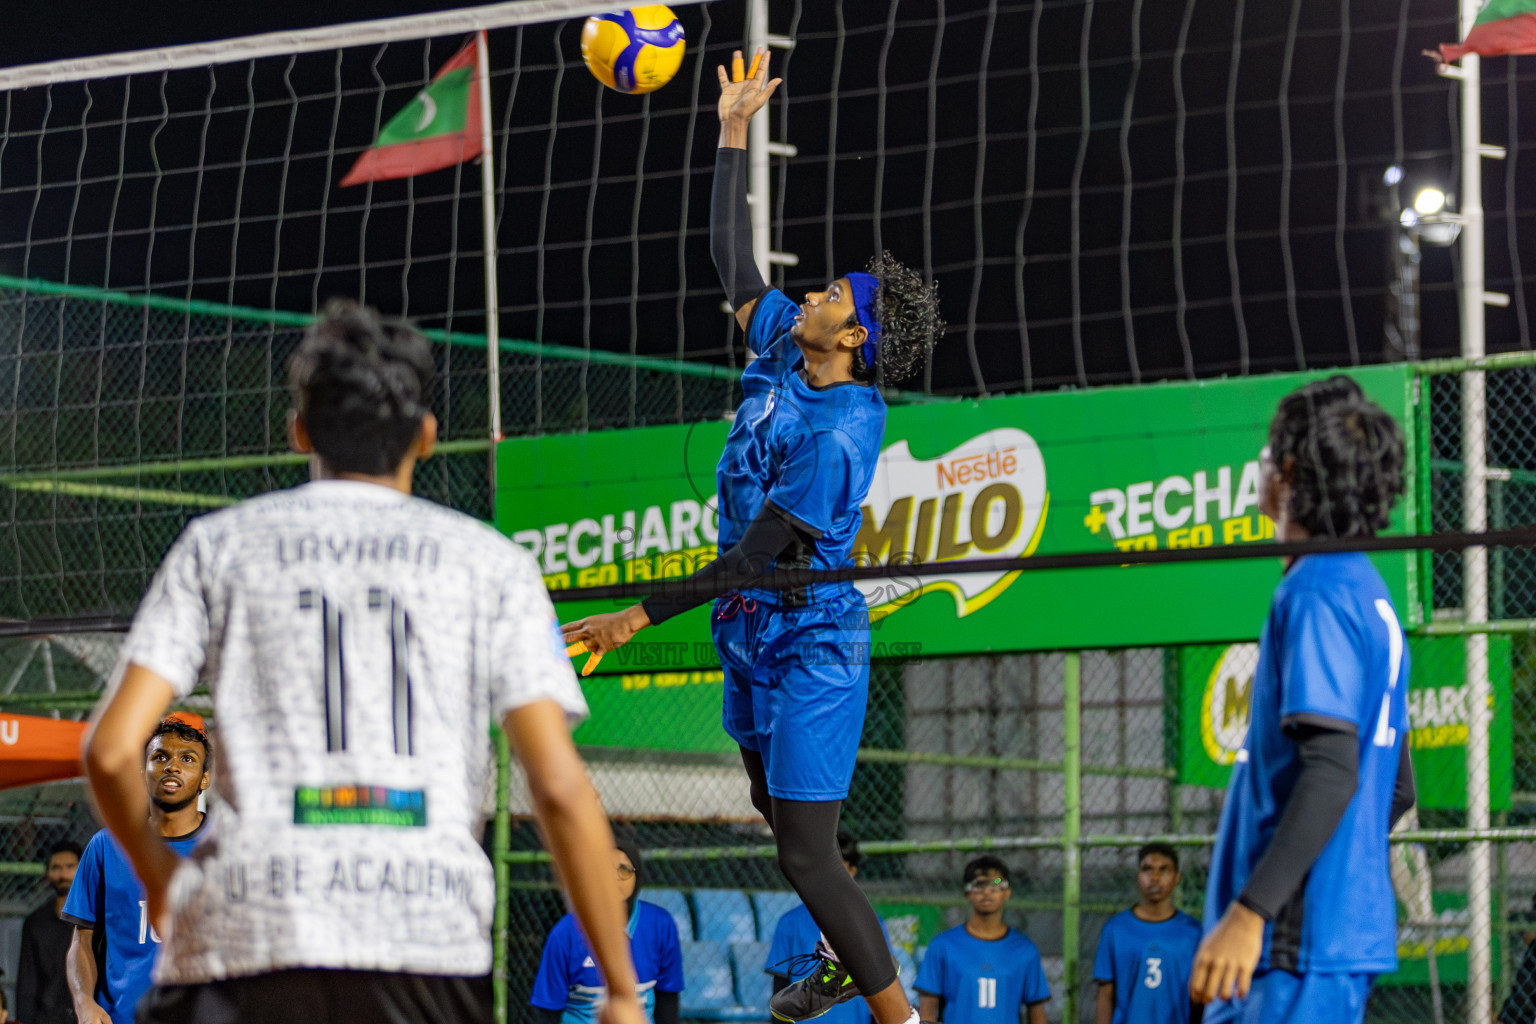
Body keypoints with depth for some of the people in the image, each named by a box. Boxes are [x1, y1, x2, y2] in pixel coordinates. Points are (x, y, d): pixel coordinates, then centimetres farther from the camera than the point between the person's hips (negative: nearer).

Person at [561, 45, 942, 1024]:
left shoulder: (836, 435, -25)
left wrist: (642, 616, -25)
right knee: (776, 799, 25)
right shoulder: (782, 348, -1)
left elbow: (755, 557, -26)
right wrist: (736, 132, 11)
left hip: (809, 640, -10)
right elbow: (734, 259, 14)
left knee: (808, 851, -13)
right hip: (755, 630, 10)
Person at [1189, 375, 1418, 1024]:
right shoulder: (1368, 594, 18)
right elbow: (1396, 785, 23)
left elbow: (1332, 772, -21)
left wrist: (1251, 911, -25)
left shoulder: (1318, 594, -12)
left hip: (1305, 938, -10)